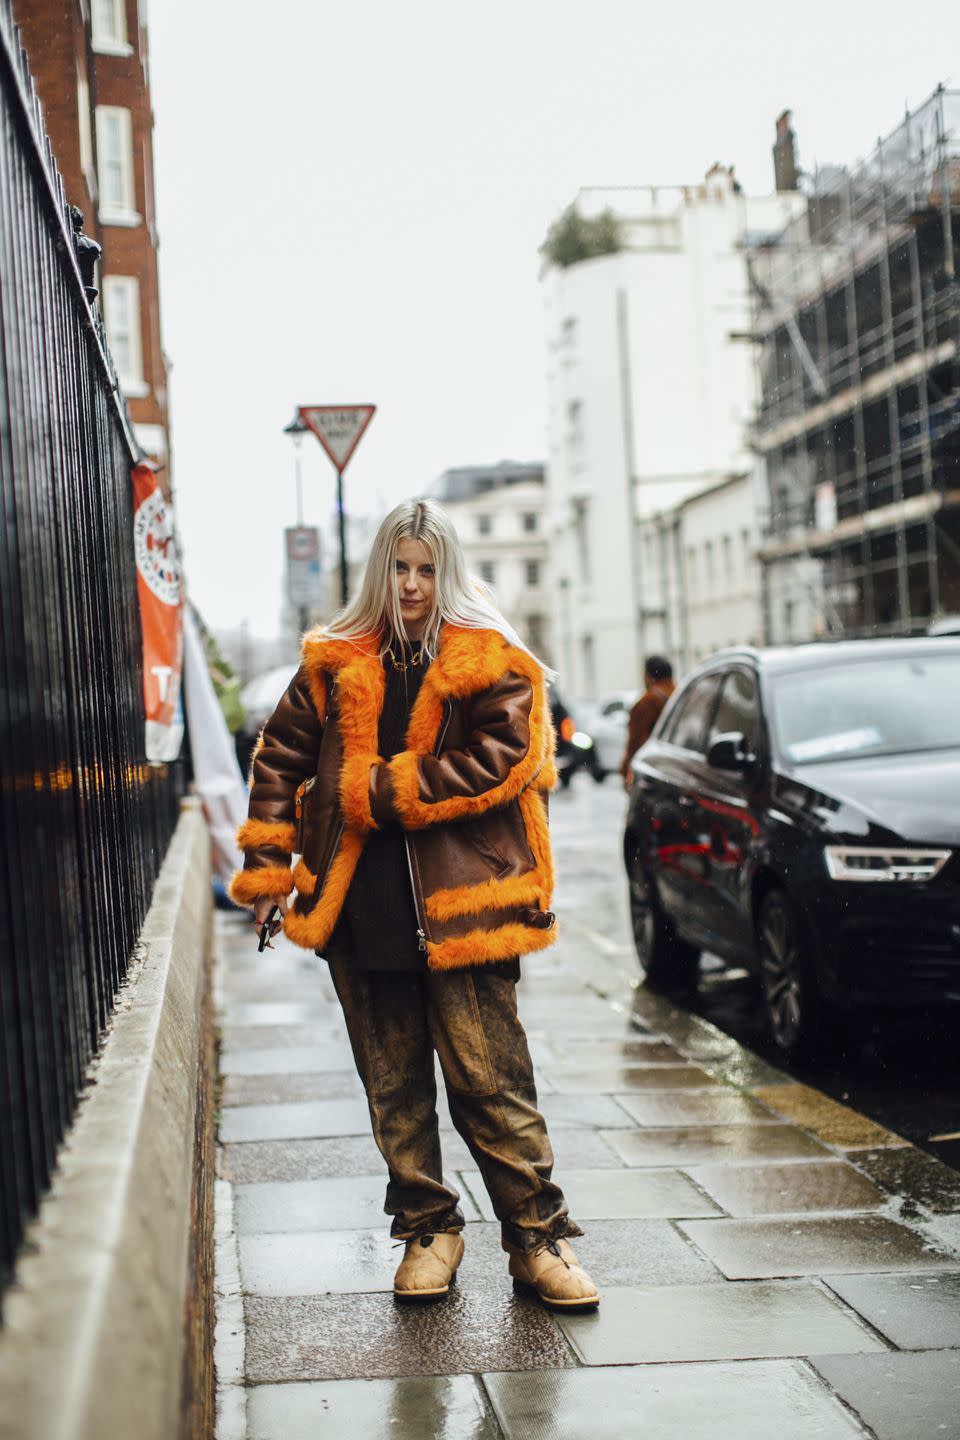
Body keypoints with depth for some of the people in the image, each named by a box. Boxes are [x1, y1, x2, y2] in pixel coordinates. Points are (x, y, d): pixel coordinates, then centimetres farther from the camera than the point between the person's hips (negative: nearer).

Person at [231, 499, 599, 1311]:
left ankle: (539, 1237, 10)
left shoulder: (491, 666, 0)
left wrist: (382, 790, -14)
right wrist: (266, 867, 8)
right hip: (360, 907, 4)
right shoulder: (335, 665, 11)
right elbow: (281, 760, 14)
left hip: (461, 901, -4)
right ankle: (428, 1229, 24)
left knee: (491, 1081, -2)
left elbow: (497, 762, -12)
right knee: (393, 1085, 11)